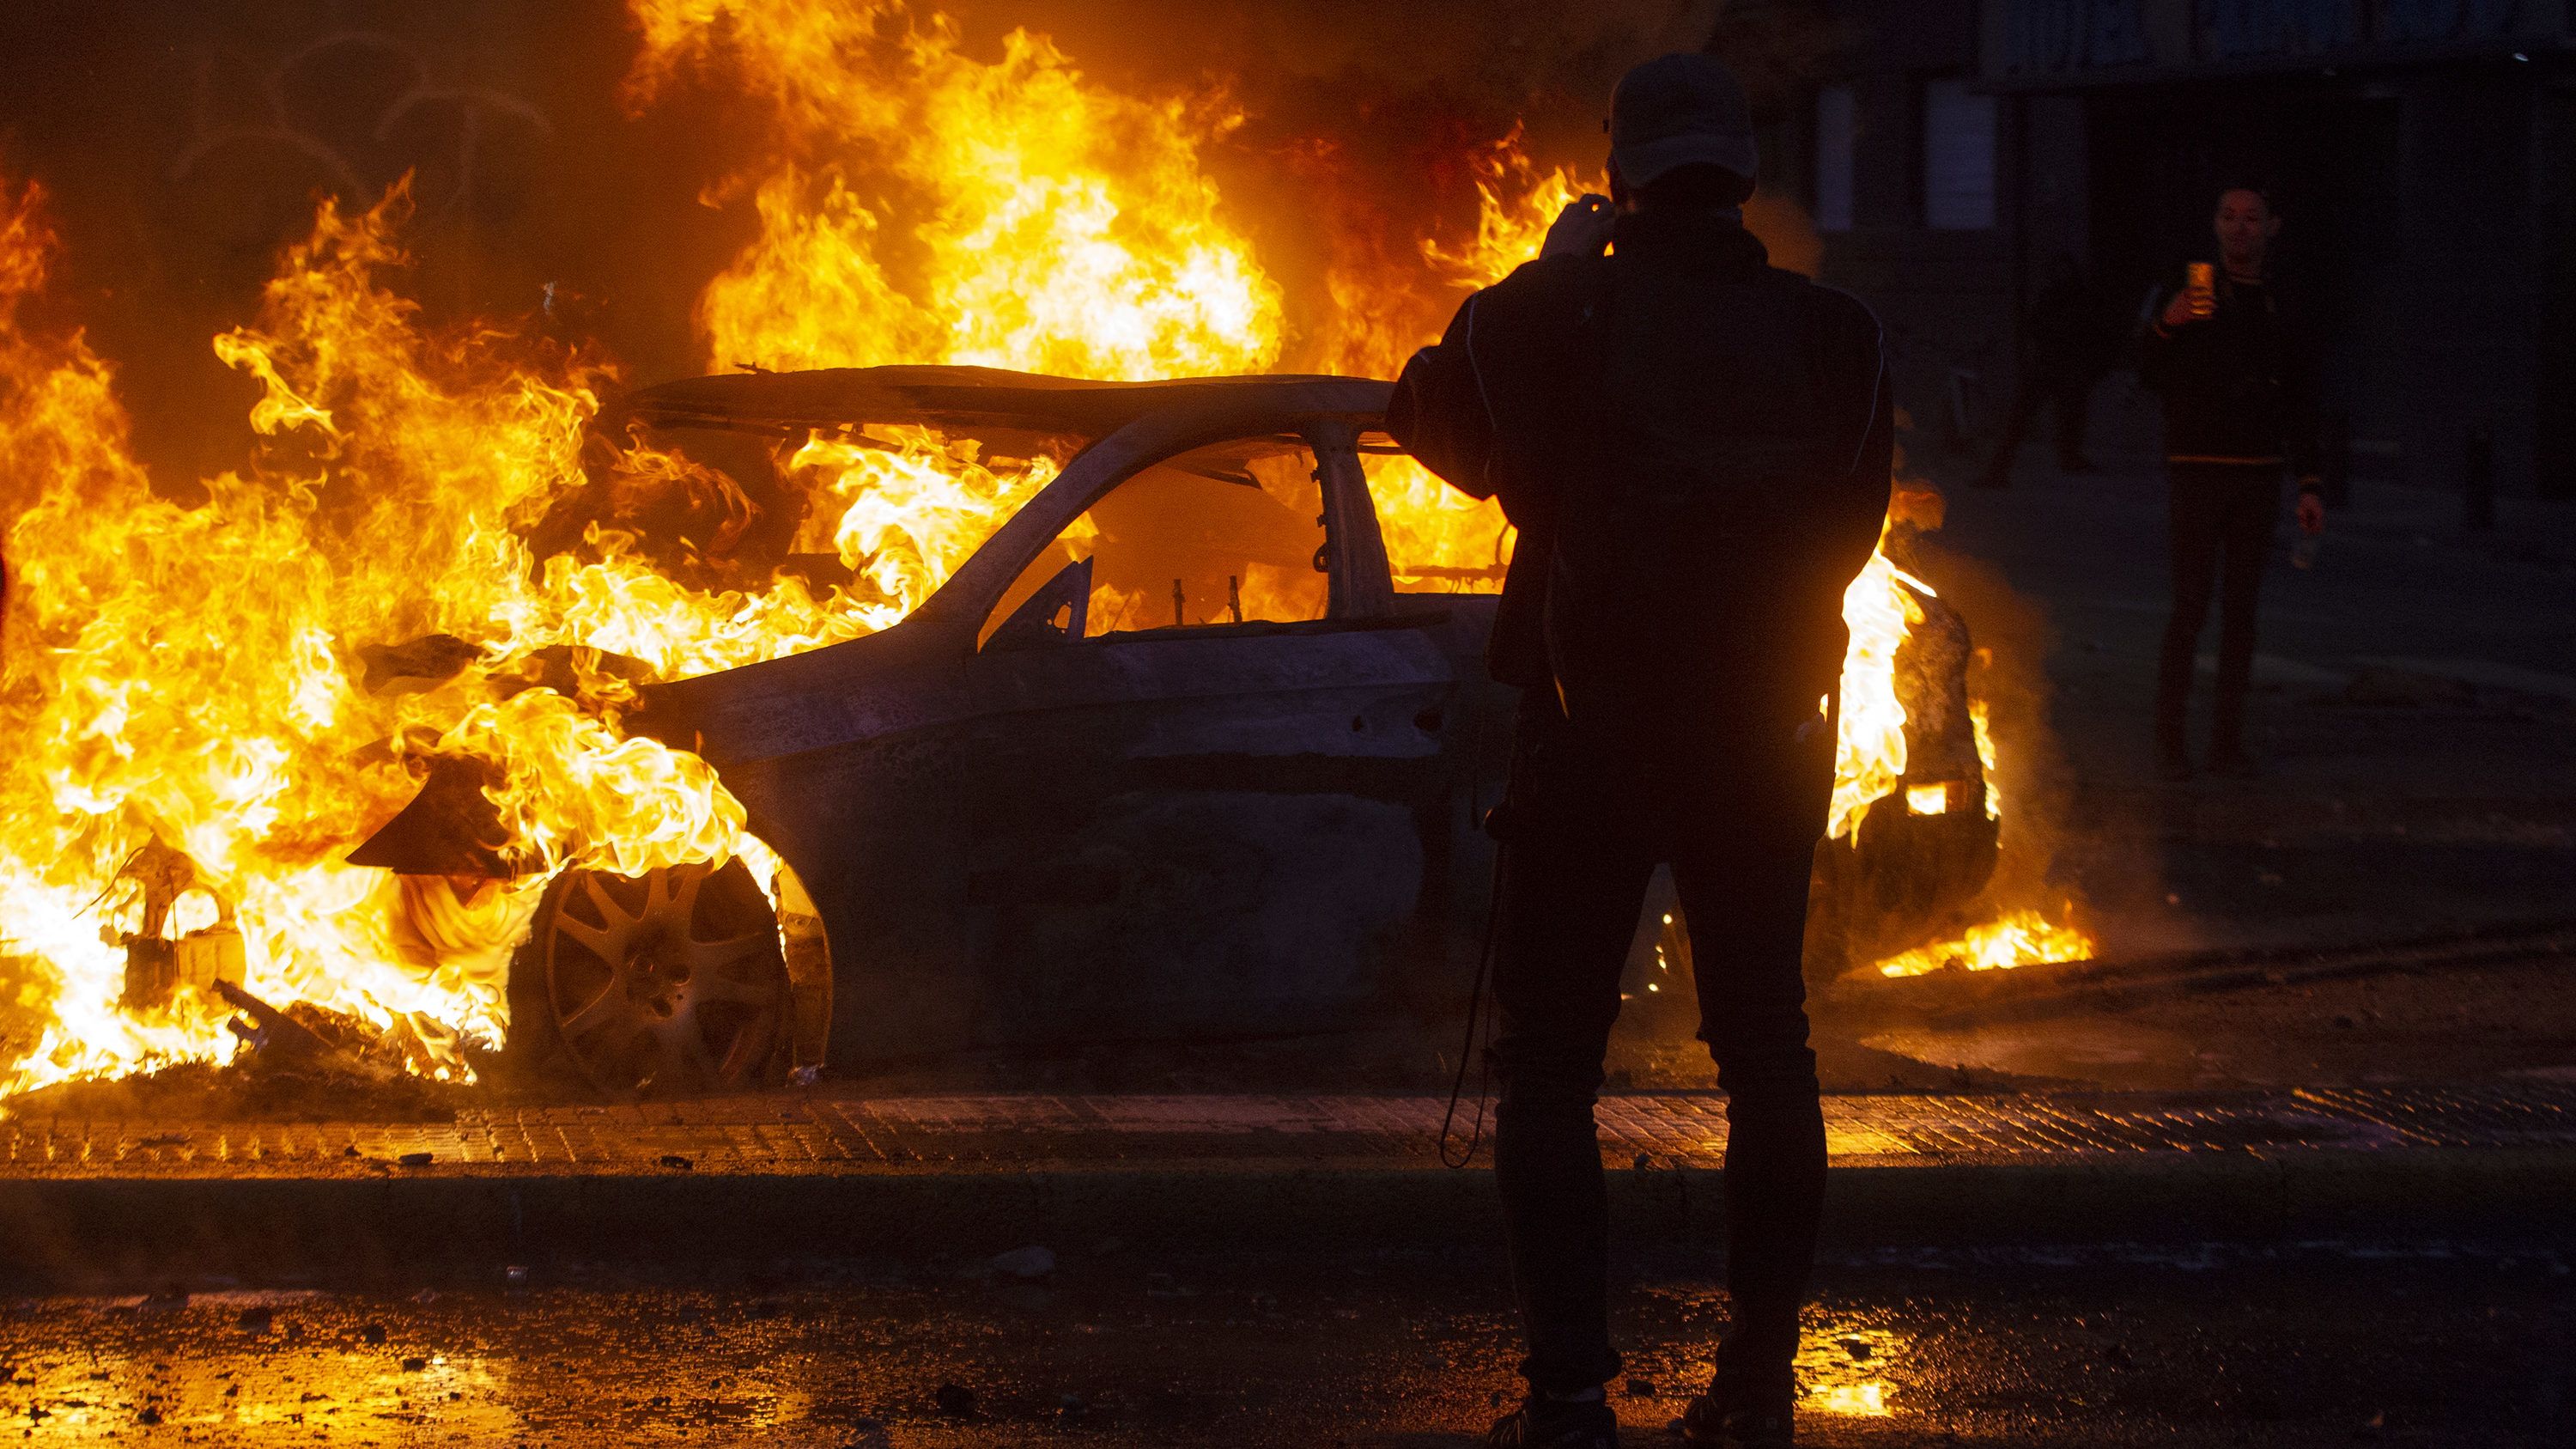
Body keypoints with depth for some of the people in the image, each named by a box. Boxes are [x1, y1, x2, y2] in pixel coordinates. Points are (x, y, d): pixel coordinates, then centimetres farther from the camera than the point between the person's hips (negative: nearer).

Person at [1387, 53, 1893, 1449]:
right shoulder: (1833, 340, -2)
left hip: (1590, 733, -3)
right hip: (1767, 741, 3)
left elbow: (1427, 410, 9)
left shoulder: (1555, 322, -10)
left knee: (1549, 1061, 3)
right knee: (1765, 1048, 14)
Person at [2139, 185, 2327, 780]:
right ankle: (2169, 737, -2)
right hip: (2198, 471, -3)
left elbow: (2301, 408, 16)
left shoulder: (2283, 314, 13)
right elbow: (2151, 377, -4)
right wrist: (2167, 326, -22)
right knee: (2191, 606, -8)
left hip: (2258, 475, 4)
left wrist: (2309, 484, 9)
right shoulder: (2192, 295, 3)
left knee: (2241, 609, 4)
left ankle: (2228, 740, 7)